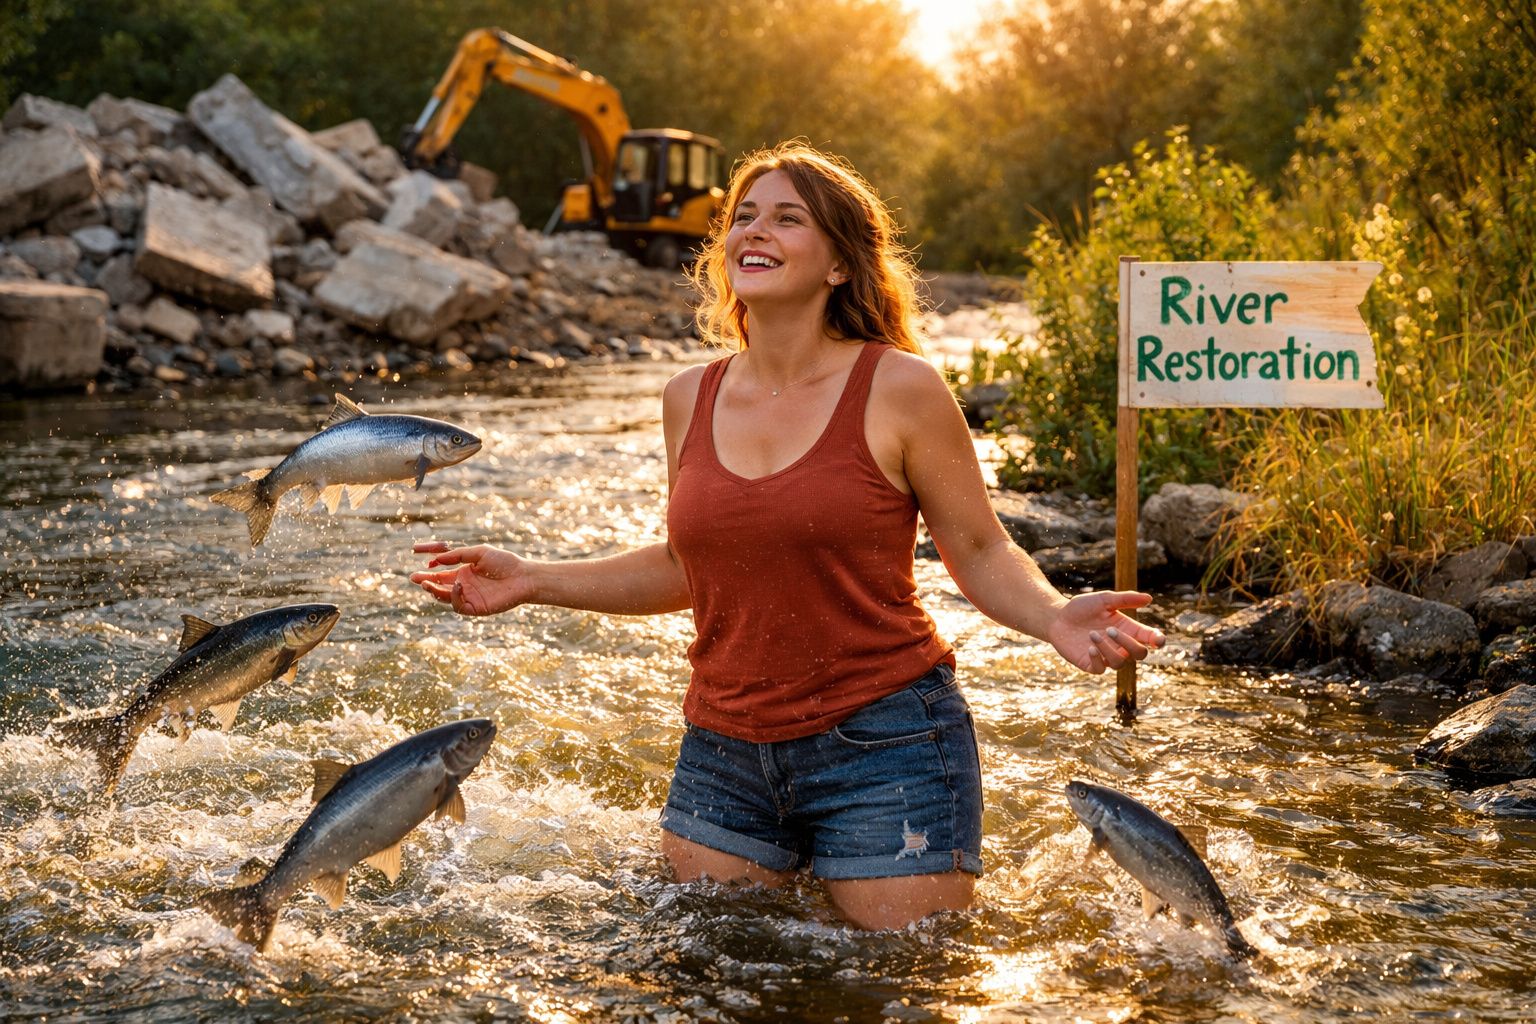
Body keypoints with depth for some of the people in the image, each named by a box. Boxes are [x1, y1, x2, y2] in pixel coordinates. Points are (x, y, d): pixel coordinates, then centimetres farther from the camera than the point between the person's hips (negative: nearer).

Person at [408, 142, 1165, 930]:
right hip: (725, 756, 5)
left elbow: (981, 553, -4)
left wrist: (1055, 617, -24)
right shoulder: (690, 399, 5)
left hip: (882, 746, -4)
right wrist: (531, 582, 10)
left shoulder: (899, 390, -9)